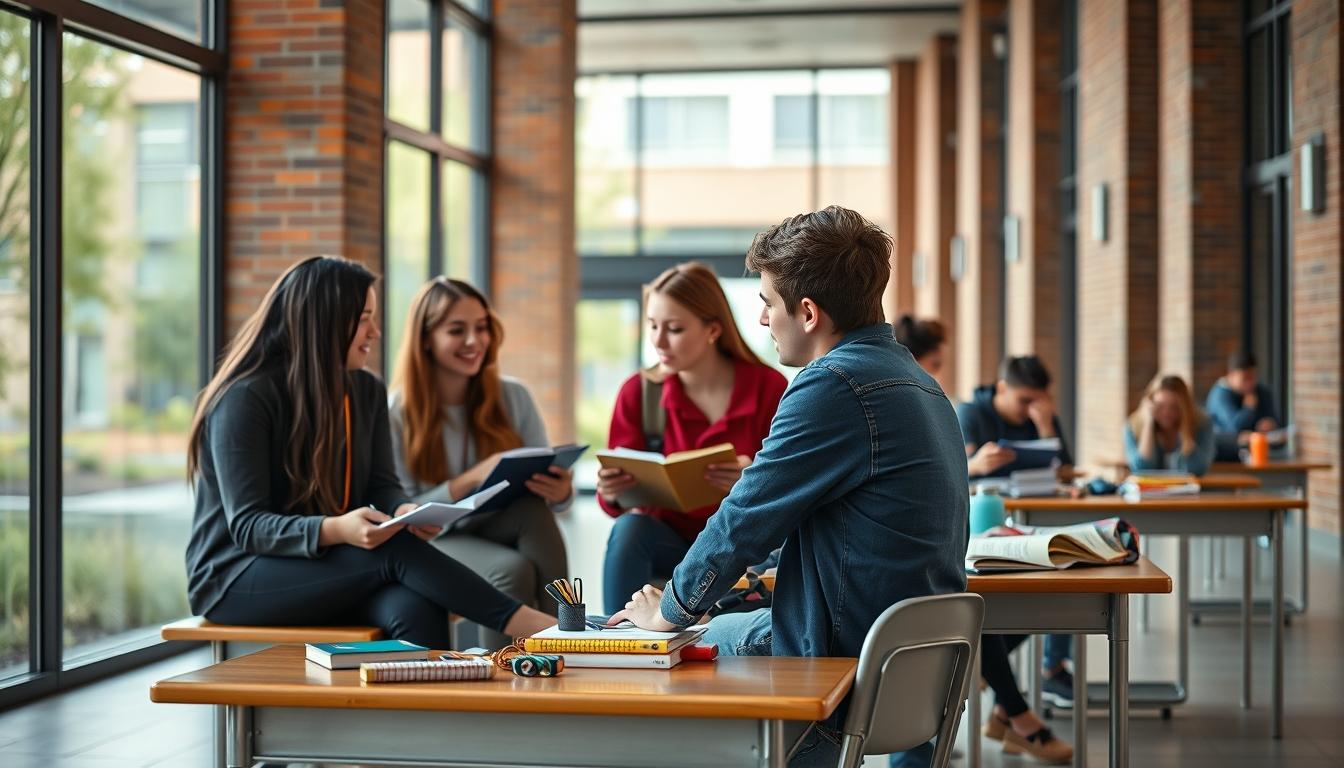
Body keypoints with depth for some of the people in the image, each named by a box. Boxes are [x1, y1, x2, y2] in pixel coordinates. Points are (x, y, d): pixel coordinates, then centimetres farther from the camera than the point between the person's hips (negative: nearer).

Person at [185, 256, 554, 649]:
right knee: (395, 551, -31)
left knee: (416, 609, -30)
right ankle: (523, 623, -26)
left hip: (324, 565, 6)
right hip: (233, 580, -6)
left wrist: (403, 511, -20)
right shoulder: (244, 398, -14)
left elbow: (382, 485, 6)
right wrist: (335, 530, -37)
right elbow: (247, 526, -19)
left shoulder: (367, 391, 8)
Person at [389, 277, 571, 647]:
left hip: (500, 533, 4)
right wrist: (471, 479, -27)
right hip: (433, 542, -3)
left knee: (534, 510, -32)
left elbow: (550, 484, 1)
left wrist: (561, 491, -25)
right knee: (513, 570, -35)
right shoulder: (398, 413, -10)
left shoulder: (513, 397, 0)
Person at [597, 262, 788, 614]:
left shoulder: (769, 387, -6)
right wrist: (611, 492, -26)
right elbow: (620, 503, 0)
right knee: (629, 528, -31)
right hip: (670, 538, 2)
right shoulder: (638, 392, -1)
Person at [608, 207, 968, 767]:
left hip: (852, 673, -10)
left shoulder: (834, 385, -20)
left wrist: (670, 611, 0)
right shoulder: (920, 384, 11)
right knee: (716, 631, 24)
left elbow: (744, 522, -14)